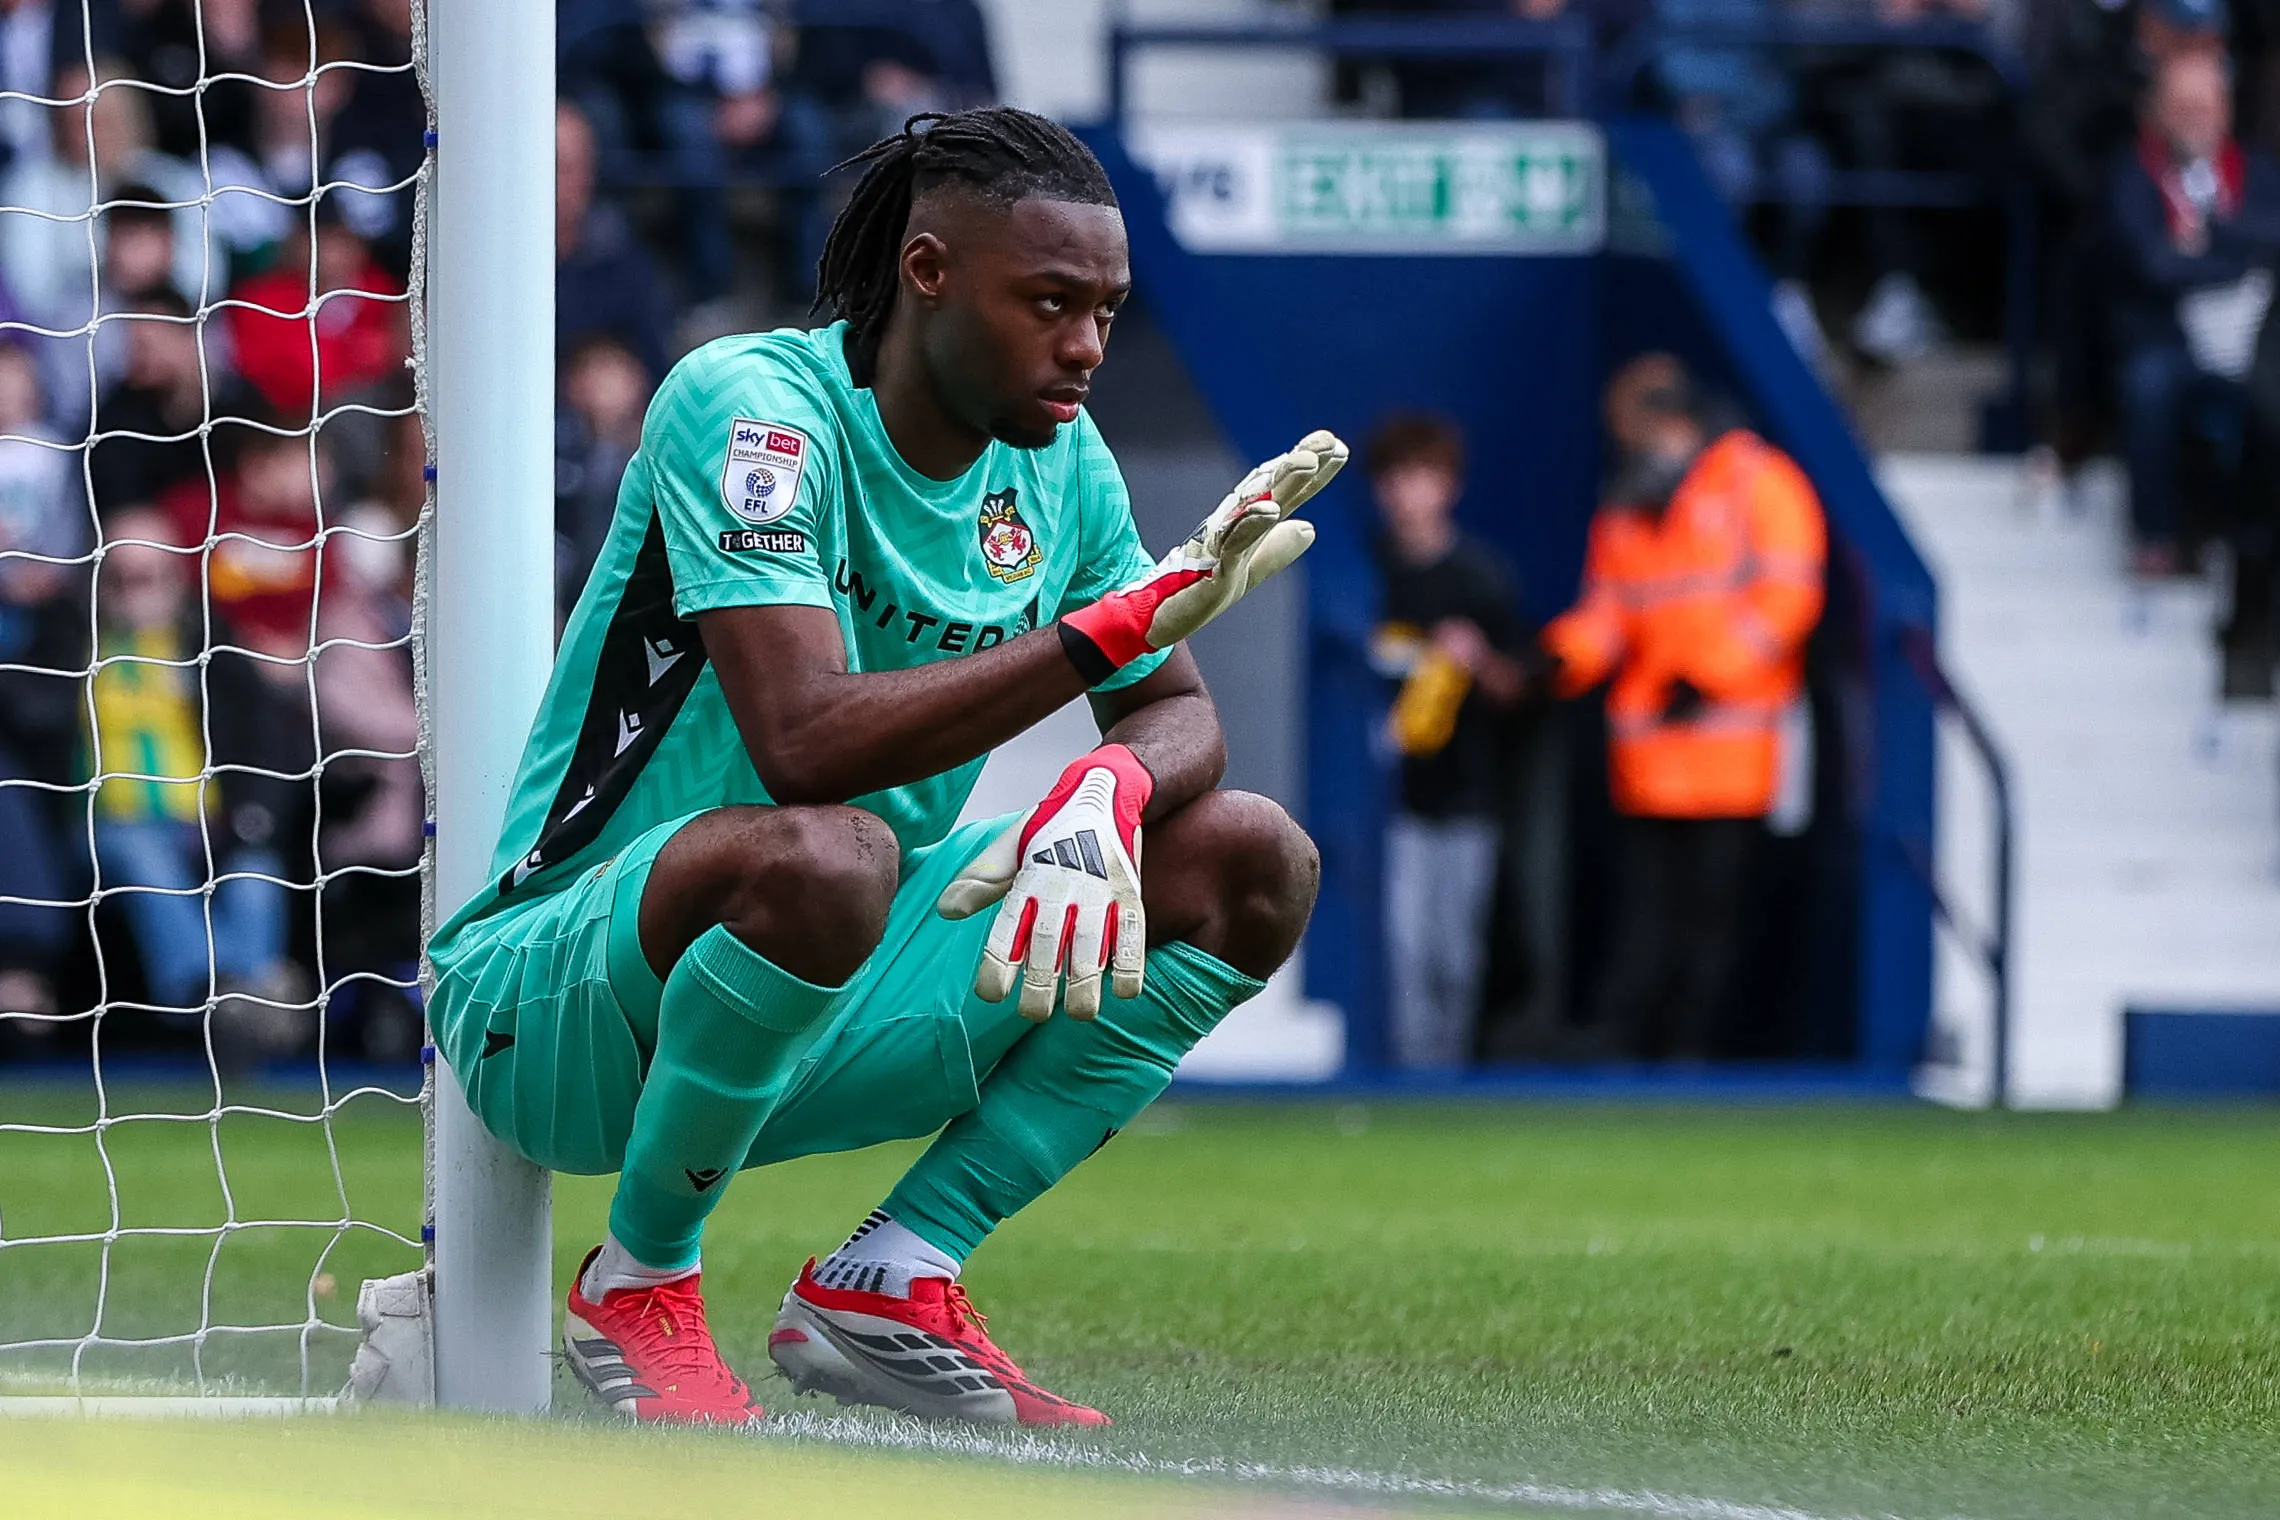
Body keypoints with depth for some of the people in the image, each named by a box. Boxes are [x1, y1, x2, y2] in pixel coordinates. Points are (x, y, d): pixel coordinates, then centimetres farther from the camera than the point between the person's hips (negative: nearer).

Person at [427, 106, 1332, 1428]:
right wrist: (1119, 623, -33)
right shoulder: (751, 405, -20)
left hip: (831, 1012, 8)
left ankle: (895, 1281, -3)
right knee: (821, 855, -40)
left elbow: (1179, 715, 7)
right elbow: (805, 738, -32)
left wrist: (1109, 794, -19)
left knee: (1252, 865, -3)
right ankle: (640, 1284, -14)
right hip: (558, 1012, -7)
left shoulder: (1060, 464, 3)